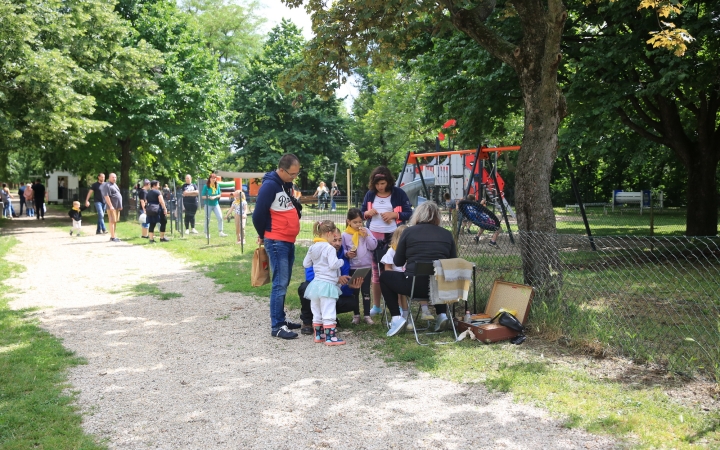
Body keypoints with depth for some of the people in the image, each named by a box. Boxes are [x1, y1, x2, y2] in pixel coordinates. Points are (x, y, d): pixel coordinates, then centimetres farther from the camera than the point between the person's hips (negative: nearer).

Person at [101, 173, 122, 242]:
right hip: (112, 207, -9)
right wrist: (110, 206, -25)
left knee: (115, 221, 12)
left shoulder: (114, 184, 18)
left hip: (117, 207, 9)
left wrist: (120, 205, 22)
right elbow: (106, 196, -19)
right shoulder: (107, 185, -11)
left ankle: (113, 236, 18)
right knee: (112, 221, -8)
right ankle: (113, 237, -8)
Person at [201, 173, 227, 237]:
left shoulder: (217, 186, 2)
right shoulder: (206, 186, -7)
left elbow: (219, 195, 5)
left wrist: (215, 197, -15)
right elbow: (203, 196, -6)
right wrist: (209, 197, -23)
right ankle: (207, 233, 16)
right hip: (208, 205, -3)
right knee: (207, 219, 5)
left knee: (220, 217, -7)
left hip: (216, 204, 3)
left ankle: (220, 232, 0)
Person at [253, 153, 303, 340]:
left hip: (289, 241, 9)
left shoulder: (287, 184, 11)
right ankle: (277, 326, -3)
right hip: (276, 242, -9)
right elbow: (258, 214, -14)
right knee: (280, 284, -8)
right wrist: (263, 235, -1)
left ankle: (281, 319, 22)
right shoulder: (270, 185, -16)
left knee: (284, 283, 13)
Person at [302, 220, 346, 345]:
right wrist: (341, 261, -3)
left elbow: (305, 264, 13)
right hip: (327, 284, -7)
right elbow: (333, 264, -21)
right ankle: (330, 337, -4)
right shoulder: (330, 248, -14)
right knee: (328, 312, -5)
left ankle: (318, 335, 21)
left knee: (317, 312, 14)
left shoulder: (312, 248, 9)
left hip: (315, 283, 8)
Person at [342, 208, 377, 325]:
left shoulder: (366, 231, 0)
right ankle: (356, 315, 20)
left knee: (366, 291, 7)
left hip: (366, 267, 1)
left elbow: (373, 246, -5)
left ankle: (367, 315, 14)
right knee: (355, 292, 10)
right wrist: (347, 253, -20)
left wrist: (366, 236, -16)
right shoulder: (345, 235, -4)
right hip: (353, 268, 0)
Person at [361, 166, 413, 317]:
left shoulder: (399, 193, -3)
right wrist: (367, 213, -10)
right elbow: (361, 213, 13)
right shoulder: (370, 194, 7)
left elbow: (409, 214, -3)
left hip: (393, 236, -3)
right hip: (374, 236, 3)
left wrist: (394, 214, -18)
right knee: (376, 271, 10)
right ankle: (376, 307, 19)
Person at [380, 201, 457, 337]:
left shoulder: (409, 232, 1)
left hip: (415, 286, -4)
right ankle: (441, 314, 23)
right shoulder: (447, 234, 7)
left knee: (385, 277, 22)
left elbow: (398, 262, 7)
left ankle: (396, 317, 8)